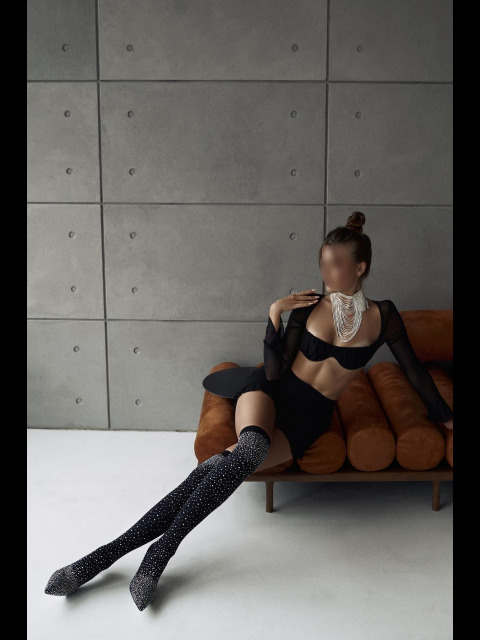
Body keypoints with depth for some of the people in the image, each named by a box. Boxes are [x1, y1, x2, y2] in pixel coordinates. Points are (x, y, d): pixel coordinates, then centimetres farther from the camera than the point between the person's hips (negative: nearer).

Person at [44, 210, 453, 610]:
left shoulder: (382, 316, 1)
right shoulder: (308, 305, 1)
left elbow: (414, 369, 13)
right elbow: (274, 372, -2)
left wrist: (446, 417, 21)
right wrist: (274, 316, -13)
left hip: (310, 415, 0)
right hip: (270, 392, 0)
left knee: (217, 470, -26)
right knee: (252, 449, -37)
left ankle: (111, 551, -20)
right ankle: (163, 549, -28)